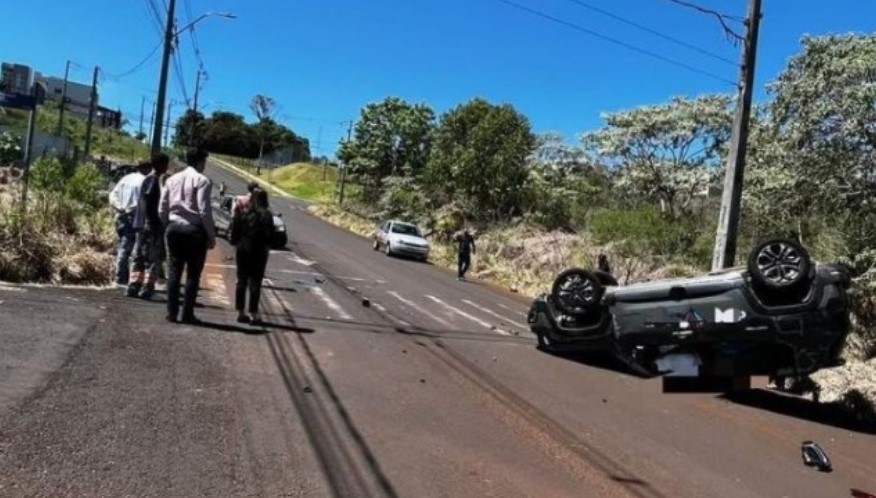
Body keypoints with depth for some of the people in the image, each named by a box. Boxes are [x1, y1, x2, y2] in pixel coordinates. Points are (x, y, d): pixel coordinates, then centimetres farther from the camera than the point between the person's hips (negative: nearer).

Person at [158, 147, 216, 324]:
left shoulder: (172, 179, 10)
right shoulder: (202, 181, -9)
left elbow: (162, 209, 9)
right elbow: (204, 211, -15)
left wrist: (167, 228, 19)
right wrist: (211, 235, -9)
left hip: (174, 228, 5)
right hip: (194, 230, -5)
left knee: (174, 271, 11)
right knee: (193, 273, 3)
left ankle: (172, 313, 12)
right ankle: (187, 314, 5)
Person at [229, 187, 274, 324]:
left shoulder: (242, 212, -1)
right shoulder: (266, 215, -11)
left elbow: (235, 230, 1)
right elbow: (269, 235, -12)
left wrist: (234, 241, 15)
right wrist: (266, 247, 0)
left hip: (242, 250, 3)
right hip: (259, 251, -3)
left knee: (241, 281, 12)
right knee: (255, 283, 2)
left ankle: (241, 312, 15)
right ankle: (253, 313, 4)